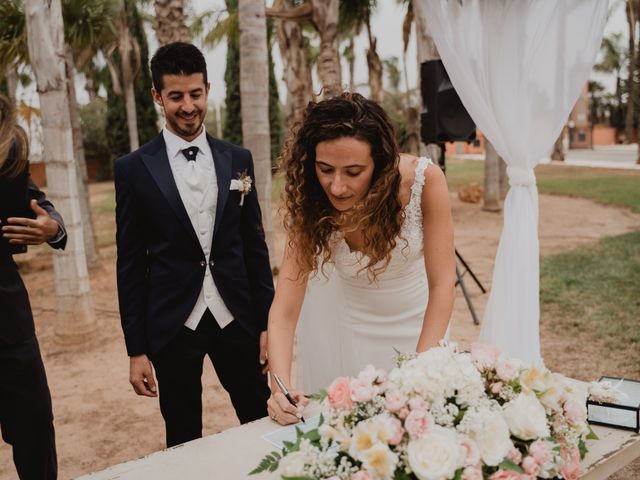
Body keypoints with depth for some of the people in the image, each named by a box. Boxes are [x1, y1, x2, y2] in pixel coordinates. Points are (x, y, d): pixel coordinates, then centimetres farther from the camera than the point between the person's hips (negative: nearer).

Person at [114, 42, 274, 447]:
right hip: (173, 327, -1)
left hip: (236, 319, 2)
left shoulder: (238, 160, 3)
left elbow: (255, 247, 7)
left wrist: (267, 322, 5)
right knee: (185, 443, 13)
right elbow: (131, 265, -1)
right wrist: (136, 349, -1)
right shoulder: (134, 169, -3)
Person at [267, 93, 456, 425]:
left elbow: (442, 284, -25)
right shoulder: (310, 204, -26)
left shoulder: (424, 179, -30)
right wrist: (281, 388, -42)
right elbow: (284, 309, -28)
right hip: (344, 323, 0)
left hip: (415, 319, 0)